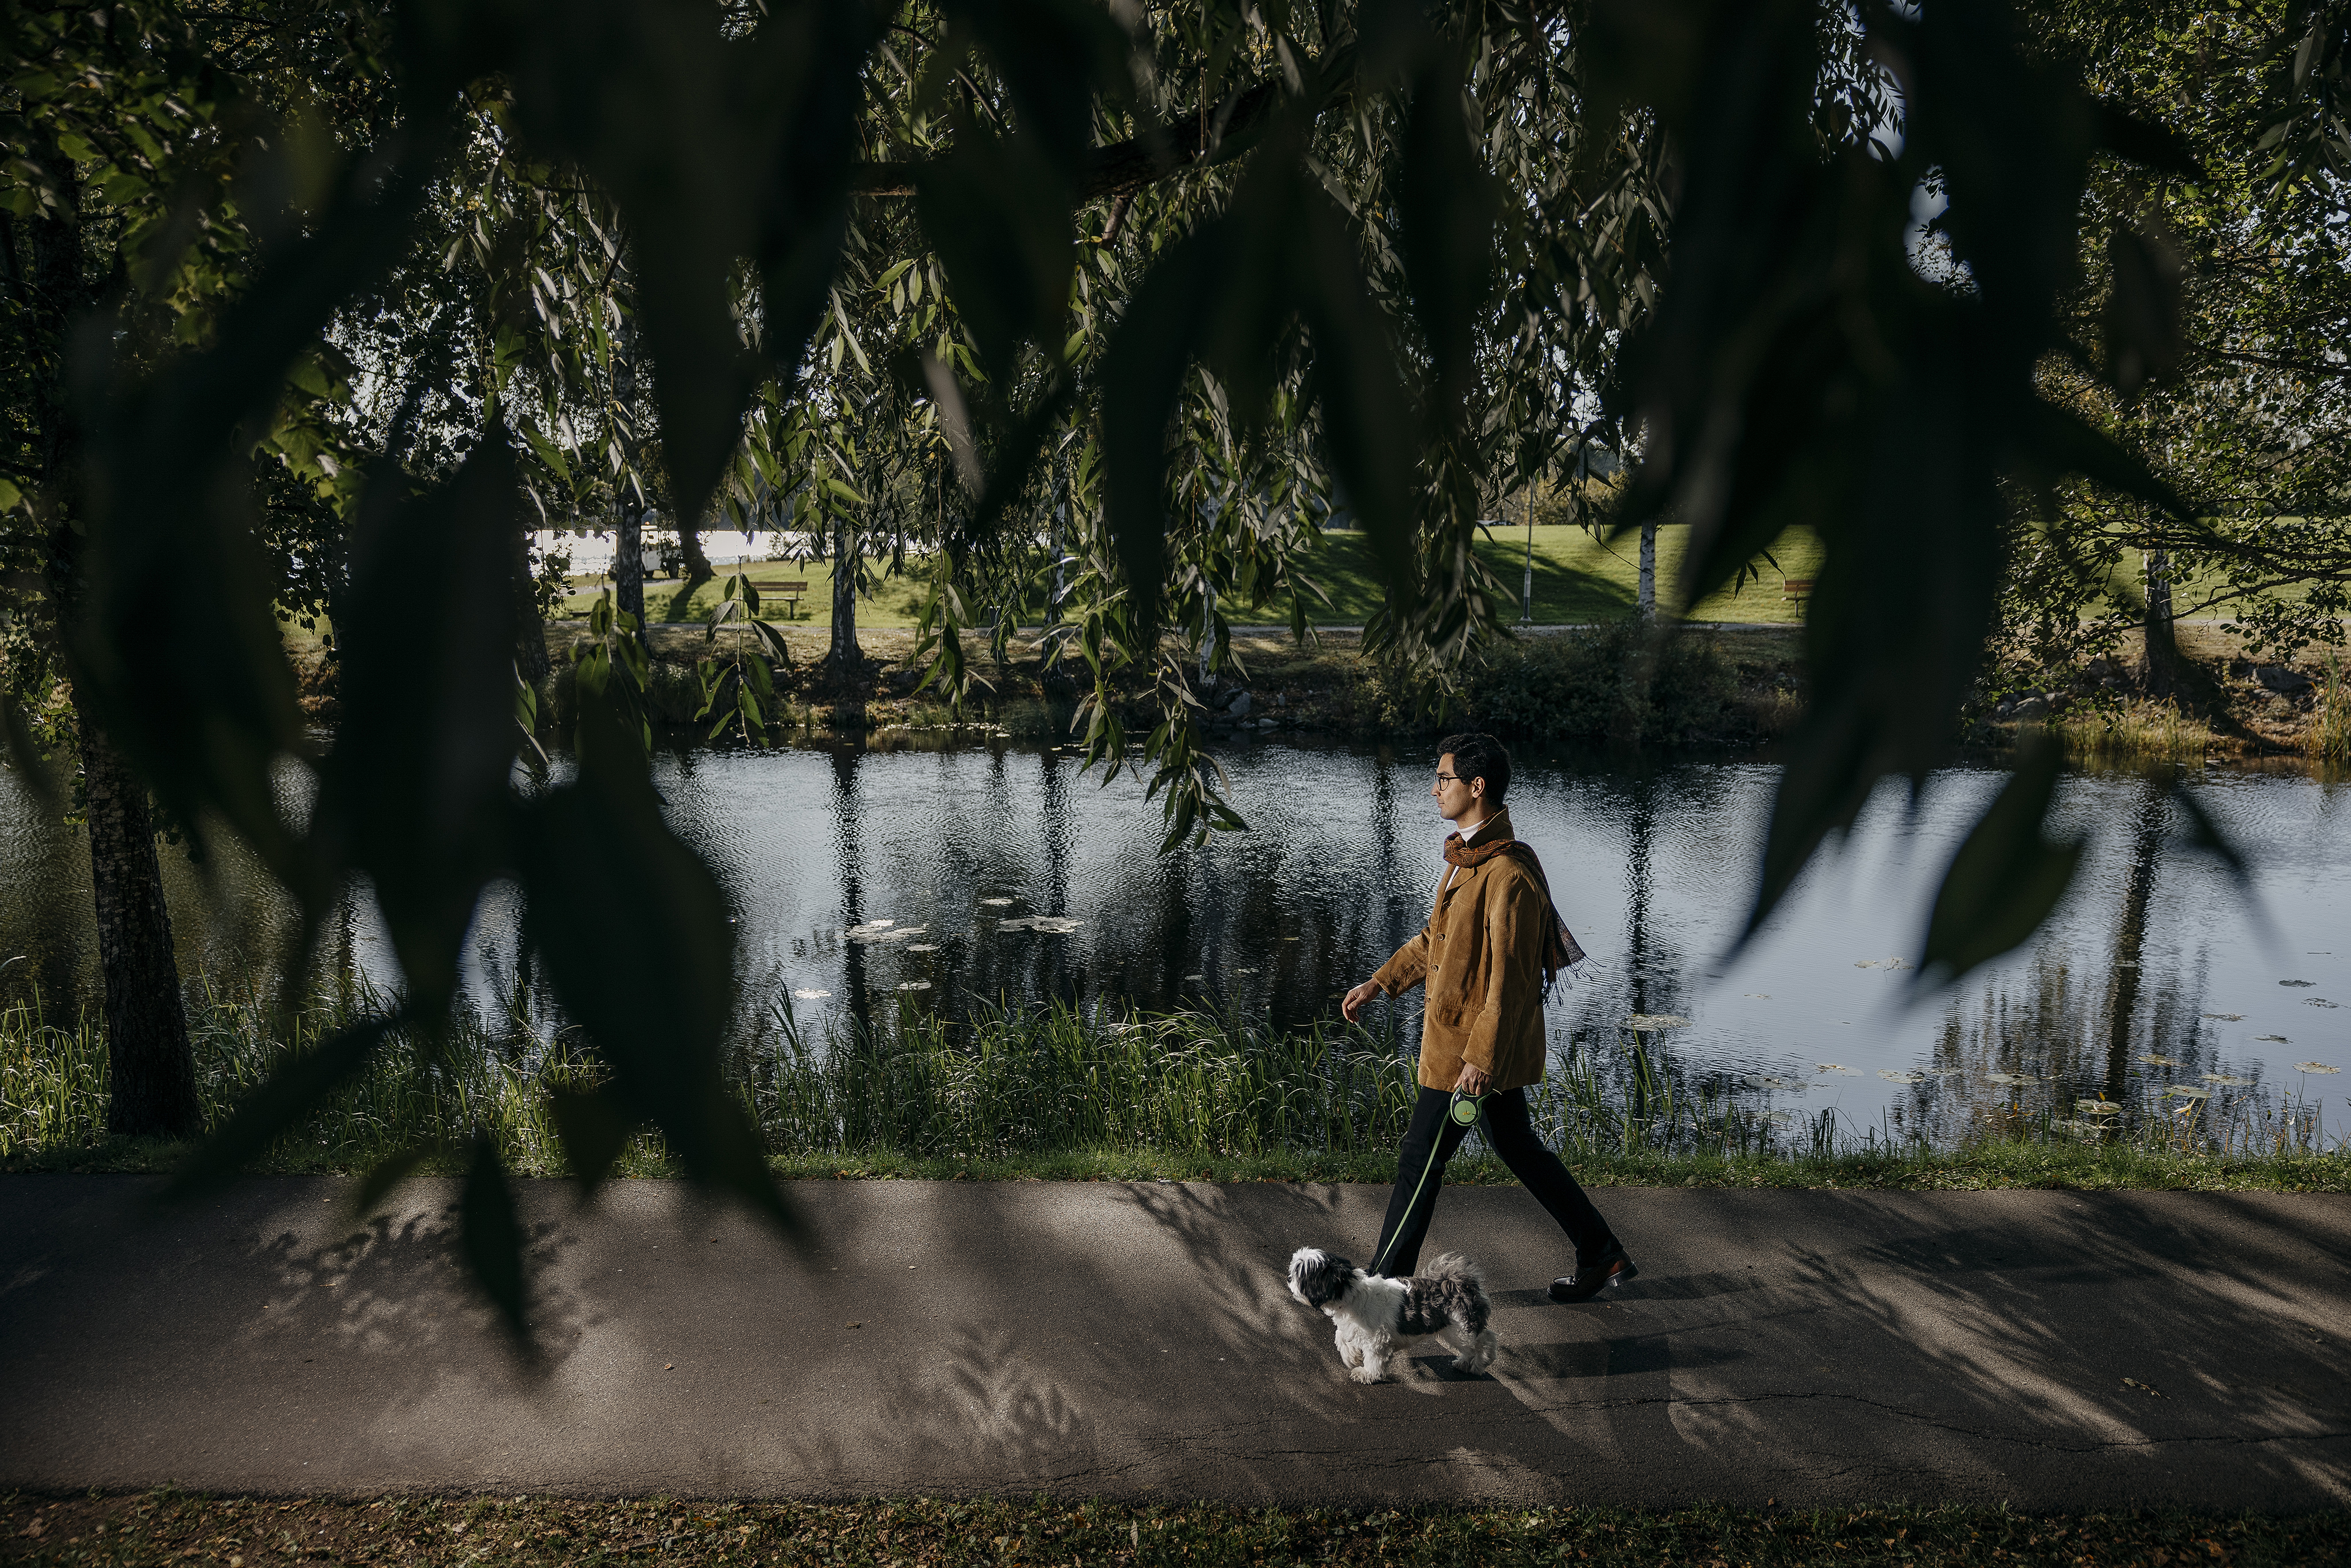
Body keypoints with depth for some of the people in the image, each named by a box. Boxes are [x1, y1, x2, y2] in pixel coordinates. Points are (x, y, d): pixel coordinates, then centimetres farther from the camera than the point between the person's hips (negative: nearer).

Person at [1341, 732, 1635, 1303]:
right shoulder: (1469, 857, 7)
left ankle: (1387, 1282, 18)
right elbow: (1436, 935, 18)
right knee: (1516, 1147, 21)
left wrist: (1480, 1056, -23)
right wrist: (1378, 984, 15)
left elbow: (1510, 977, -25)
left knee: (1419, 1162, 2)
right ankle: (1602, 1256, 34)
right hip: (1475, 1039, 10)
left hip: (1476, 1045, -10)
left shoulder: (1508, 874, -25)